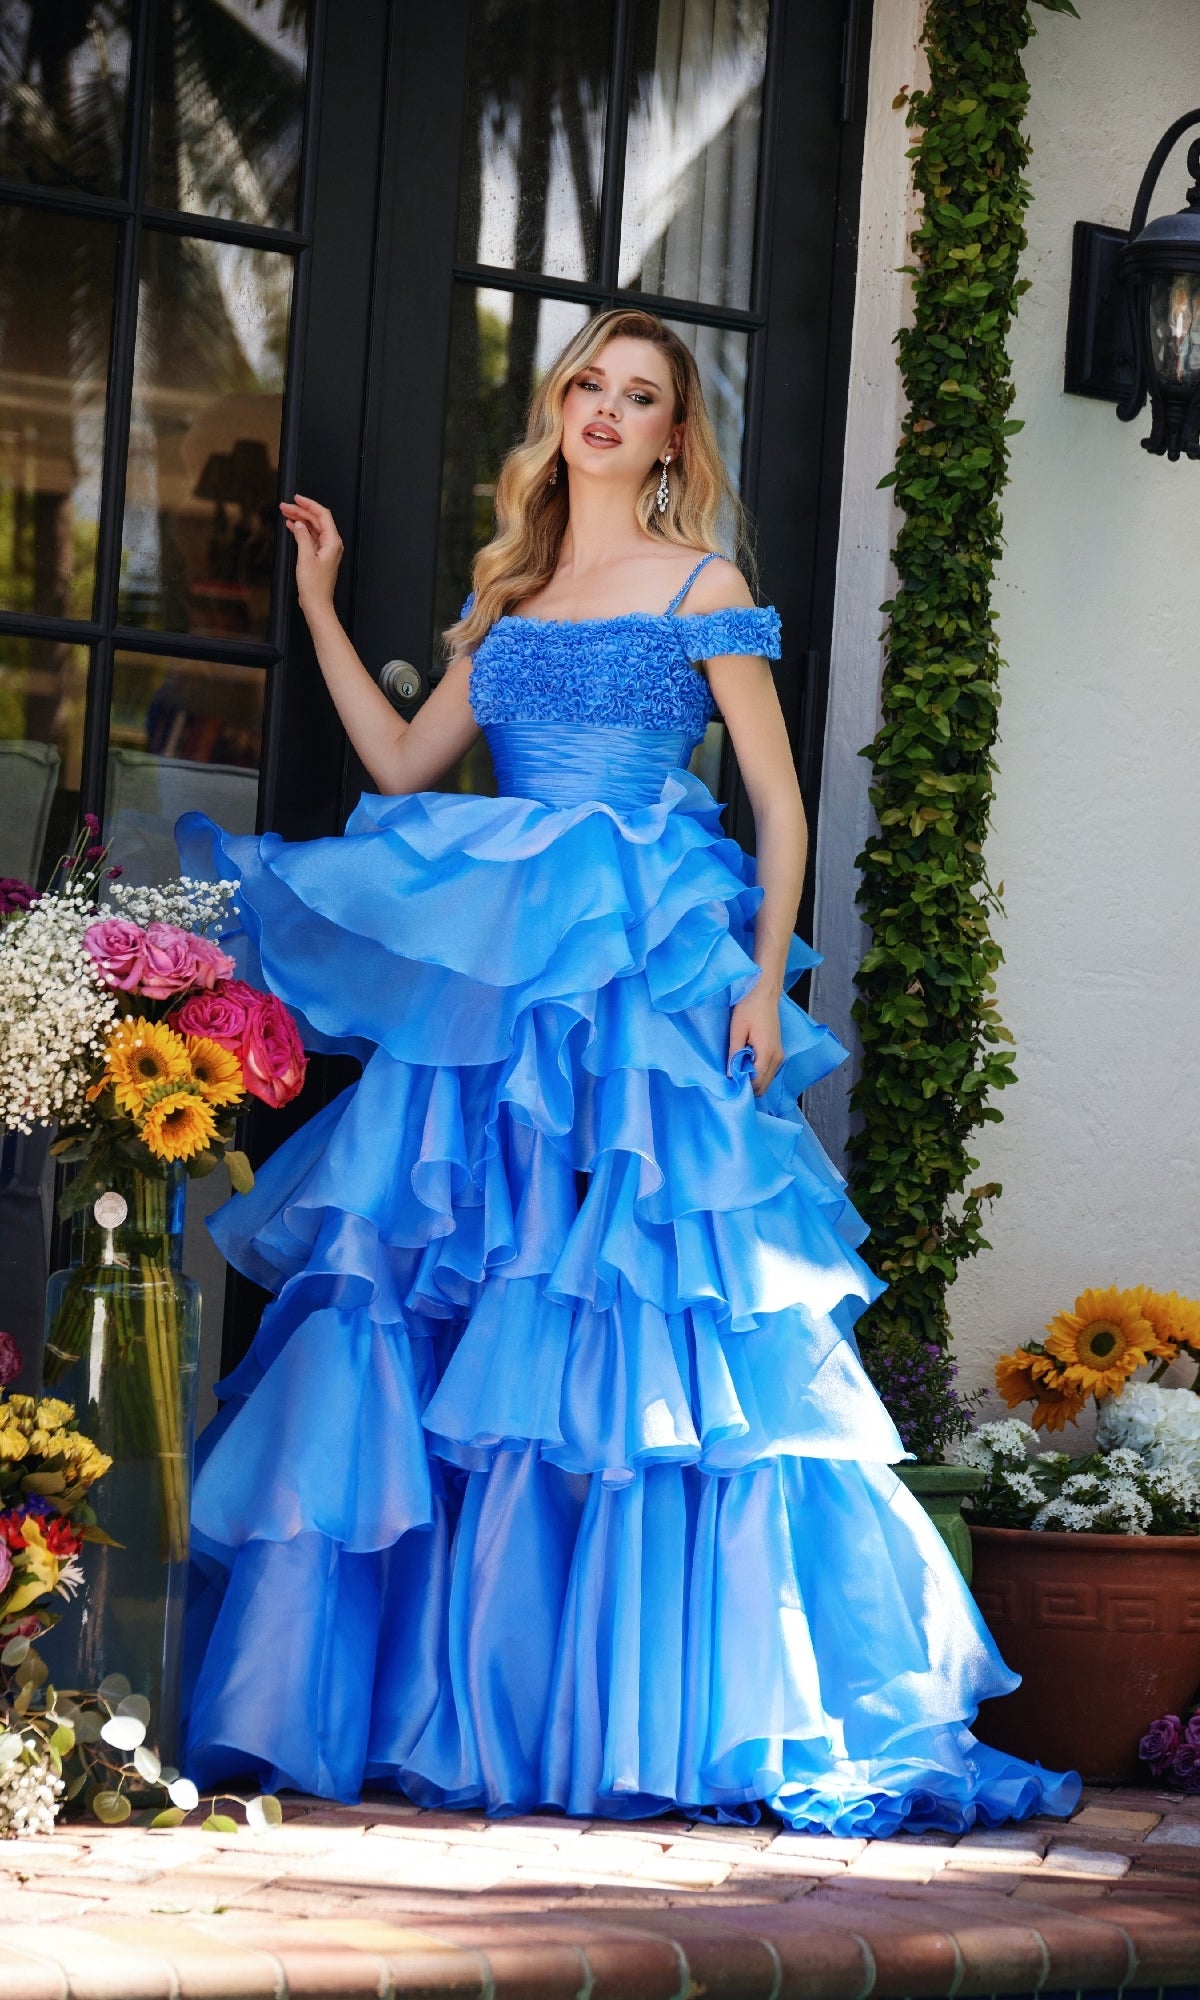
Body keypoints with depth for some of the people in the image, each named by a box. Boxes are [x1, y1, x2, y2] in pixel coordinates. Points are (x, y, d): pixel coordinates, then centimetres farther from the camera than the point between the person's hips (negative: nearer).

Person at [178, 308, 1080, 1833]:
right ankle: (439, 1699, 2)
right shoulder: (508, 592, 19)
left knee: (651, 1326, -10)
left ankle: (636, 1710, -5)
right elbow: (405, 766, 18)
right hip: (486, 980, 5)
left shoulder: (702, 590, 5)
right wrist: (321, 607, 18)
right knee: (436, 1300, -3)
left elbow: (780, 802, 2)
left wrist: (765, 977, -9)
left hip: (651, 982, -5)